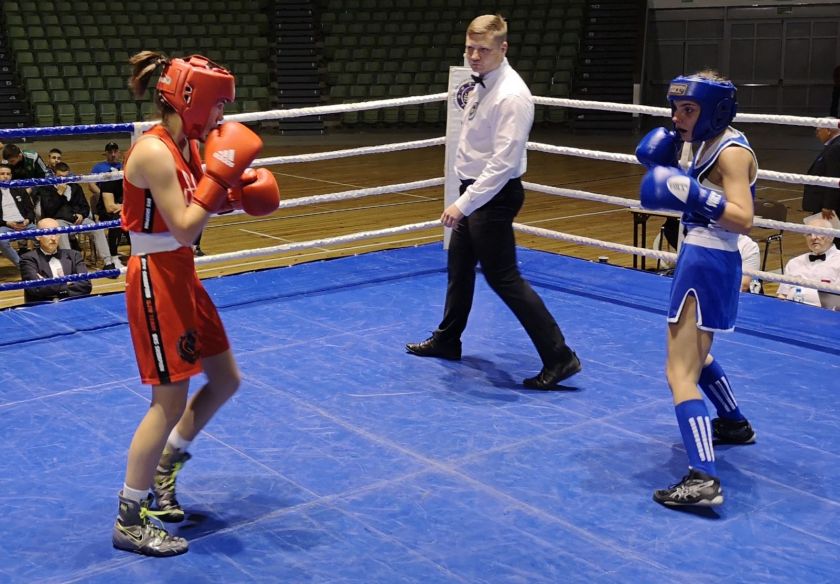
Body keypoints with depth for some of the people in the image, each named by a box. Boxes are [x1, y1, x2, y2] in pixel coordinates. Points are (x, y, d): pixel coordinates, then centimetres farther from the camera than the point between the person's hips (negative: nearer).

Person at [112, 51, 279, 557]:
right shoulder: (154, 151, -21)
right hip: (156, 280, -10)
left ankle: (163, 472, 34)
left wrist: (236, 191, 0)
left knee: (226, 381, 16)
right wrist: (220, 174, -22)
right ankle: (130, 523, 11)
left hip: (181, 275, 10)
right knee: (171, 401, -4)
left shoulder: (186, 146, 7)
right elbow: (184, 229, -25)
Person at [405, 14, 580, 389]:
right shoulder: (481, 85, 7)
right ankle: (446, 340, 40)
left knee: (503, 277, -7)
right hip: (475, 193, 10)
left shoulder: (511, 95, -22)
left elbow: (503, 162, -27)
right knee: (459, 267, 21)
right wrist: (466, 200, 15)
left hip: (493, 197, -10)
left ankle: (559, 357, -2)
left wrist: (464, 203, -28)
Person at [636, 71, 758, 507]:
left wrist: (694, 195, -37)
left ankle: (703, 479, -19)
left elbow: (743, 218, -26)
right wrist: (665, 158, 3)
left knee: (680, 371, -14)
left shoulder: (731, 151, -16)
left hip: (708, 263, -10)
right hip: (699, 258, 10)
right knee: (695, 356, 29)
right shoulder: (700, 142, 10)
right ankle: (735, 424, 50)